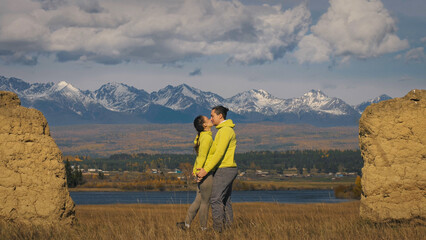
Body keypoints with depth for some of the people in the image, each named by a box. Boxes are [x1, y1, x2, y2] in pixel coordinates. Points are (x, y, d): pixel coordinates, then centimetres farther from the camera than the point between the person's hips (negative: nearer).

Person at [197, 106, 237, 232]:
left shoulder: (225, 130, -15)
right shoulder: (224, 130, 18)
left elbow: (219, 153, -21)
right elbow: (213, 152, 14)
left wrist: (206, 170, -19)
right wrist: (203, 168, 4)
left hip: (224, 170, -10)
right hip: (228, 170, 10)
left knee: (216, 200, -10)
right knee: (225, 201, 11)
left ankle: (218, 229, -10)